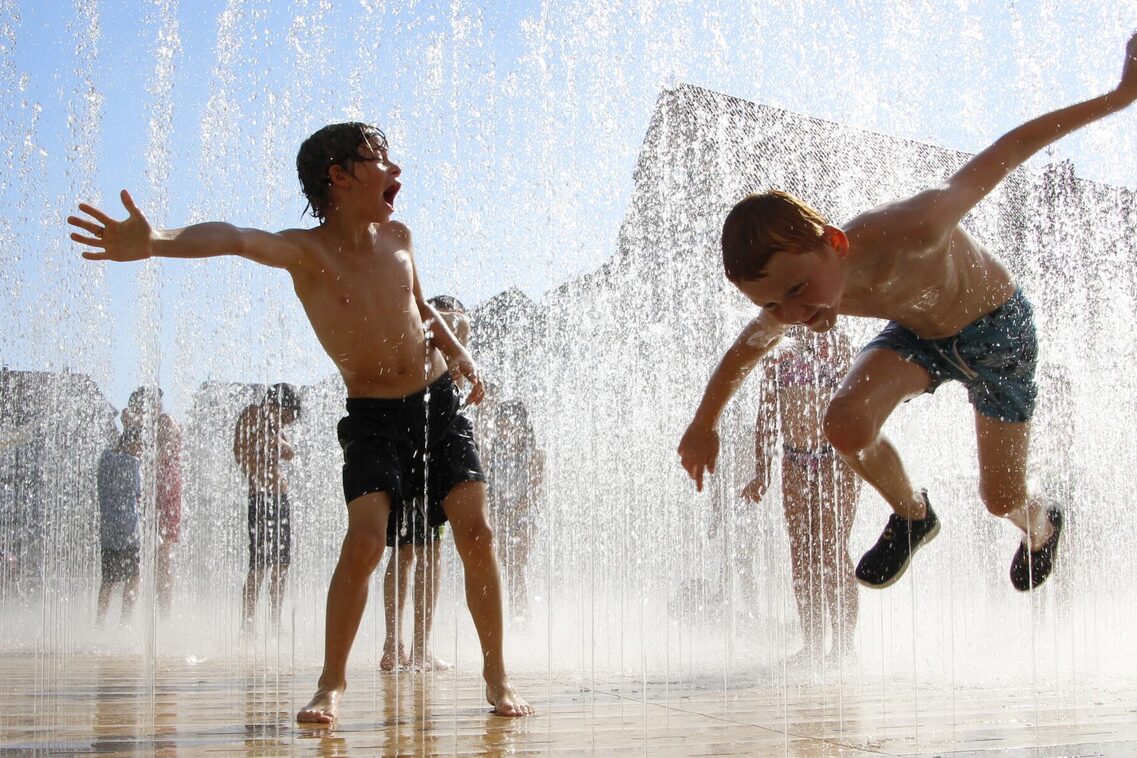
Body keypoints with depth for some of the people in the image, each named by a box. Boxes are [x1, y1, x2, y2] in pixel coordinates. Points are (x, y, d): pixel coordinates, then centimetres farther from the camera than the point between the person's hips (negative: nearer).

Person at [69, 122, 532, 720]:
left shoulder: (397, 237, 2)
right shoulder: (308, 251, -14)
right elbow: (239, 240, -37)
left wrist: (457, 351, 7)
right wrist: (153, 242, -55)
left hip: (438, 401, 4)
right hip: (371, 416, -4)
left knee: (475, 529, -6)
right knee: (364, 539, -20)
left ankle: (496, 672, 8)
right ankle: (331, 681, -4)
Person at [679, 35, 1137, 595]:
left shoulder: (912, 231, -44)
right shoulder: (788, 299, -26)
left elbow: (1009, 149, -31)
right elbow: (747, 348, -2)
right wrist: (704, 422, 11)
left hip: (996, 327, -3)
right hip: (916, 333, 3)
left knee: (1001, 499, 4)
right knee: (846, 426, -25)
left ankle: (1042, 526, 44)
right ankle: (911, 513, 8)